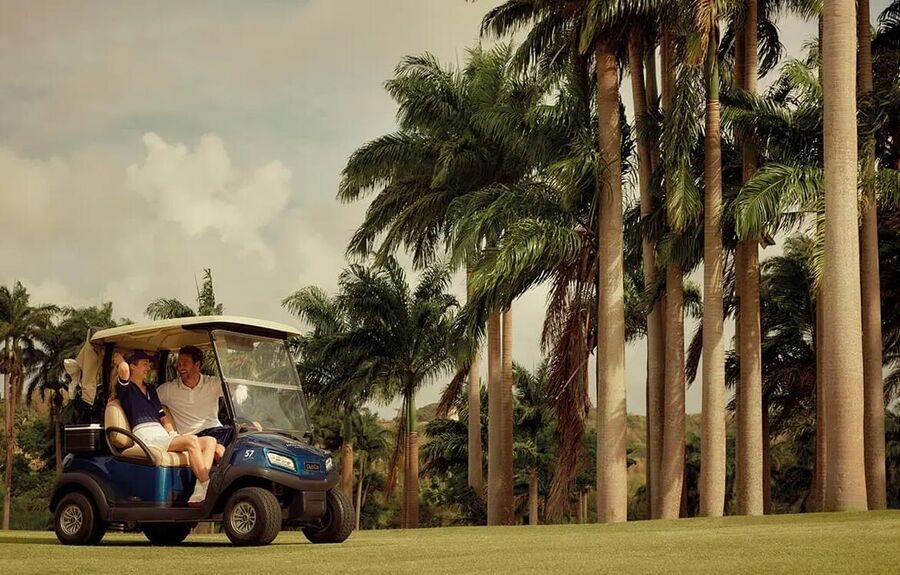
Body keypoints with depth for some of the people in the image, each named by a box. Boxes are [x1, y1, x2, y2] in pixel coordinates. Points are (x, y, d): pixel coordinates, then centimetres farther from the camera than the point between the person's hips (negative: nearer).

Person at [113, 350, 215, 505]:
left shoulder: (151, 390, 31)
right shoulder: (126, 389, 6)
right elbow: (124, 368, -16)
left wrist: (173, 434, 8)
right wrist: (119, 359, 8)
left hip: (163, 436, 8)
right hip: (146, 437, -8)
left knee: (210, 441, -10)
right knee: (191, 440, -30)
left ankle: (199, 495, -28)